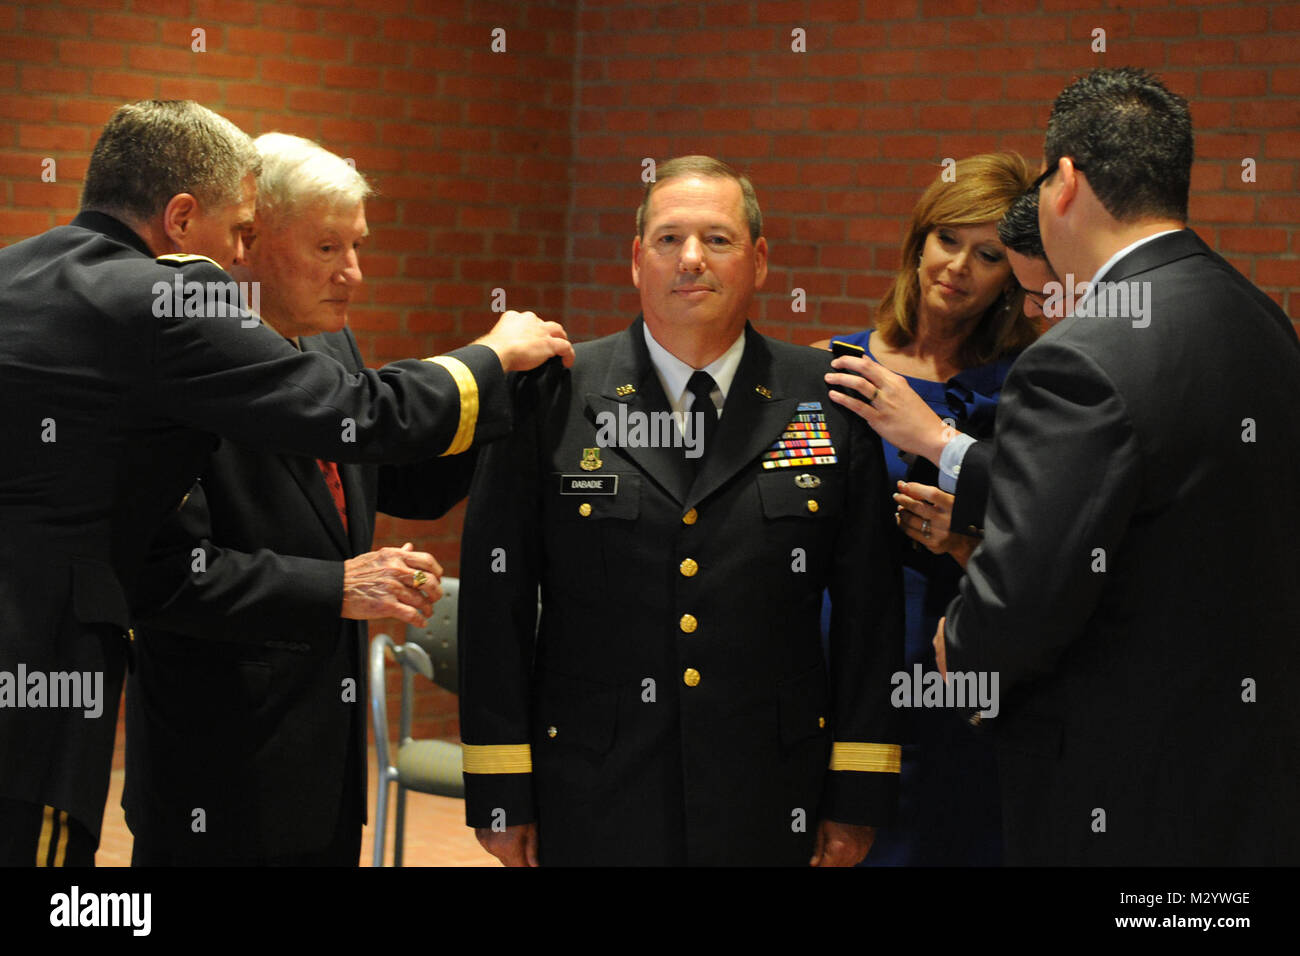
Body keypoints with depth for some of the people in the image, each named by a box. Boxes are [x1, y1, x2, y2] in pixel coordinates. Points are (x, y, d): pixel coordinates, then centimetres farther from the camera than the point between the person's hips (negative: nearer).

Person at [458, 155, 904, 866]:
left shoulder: (830, 404, 3)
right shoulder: (552, 400, 0)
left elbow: (870, 606, 4)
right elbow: (496, 600, 0)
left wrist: (858, 799, 1)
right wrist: (500, 796, -3)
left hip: (770, 808, 1)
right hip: (595, 809, -1)